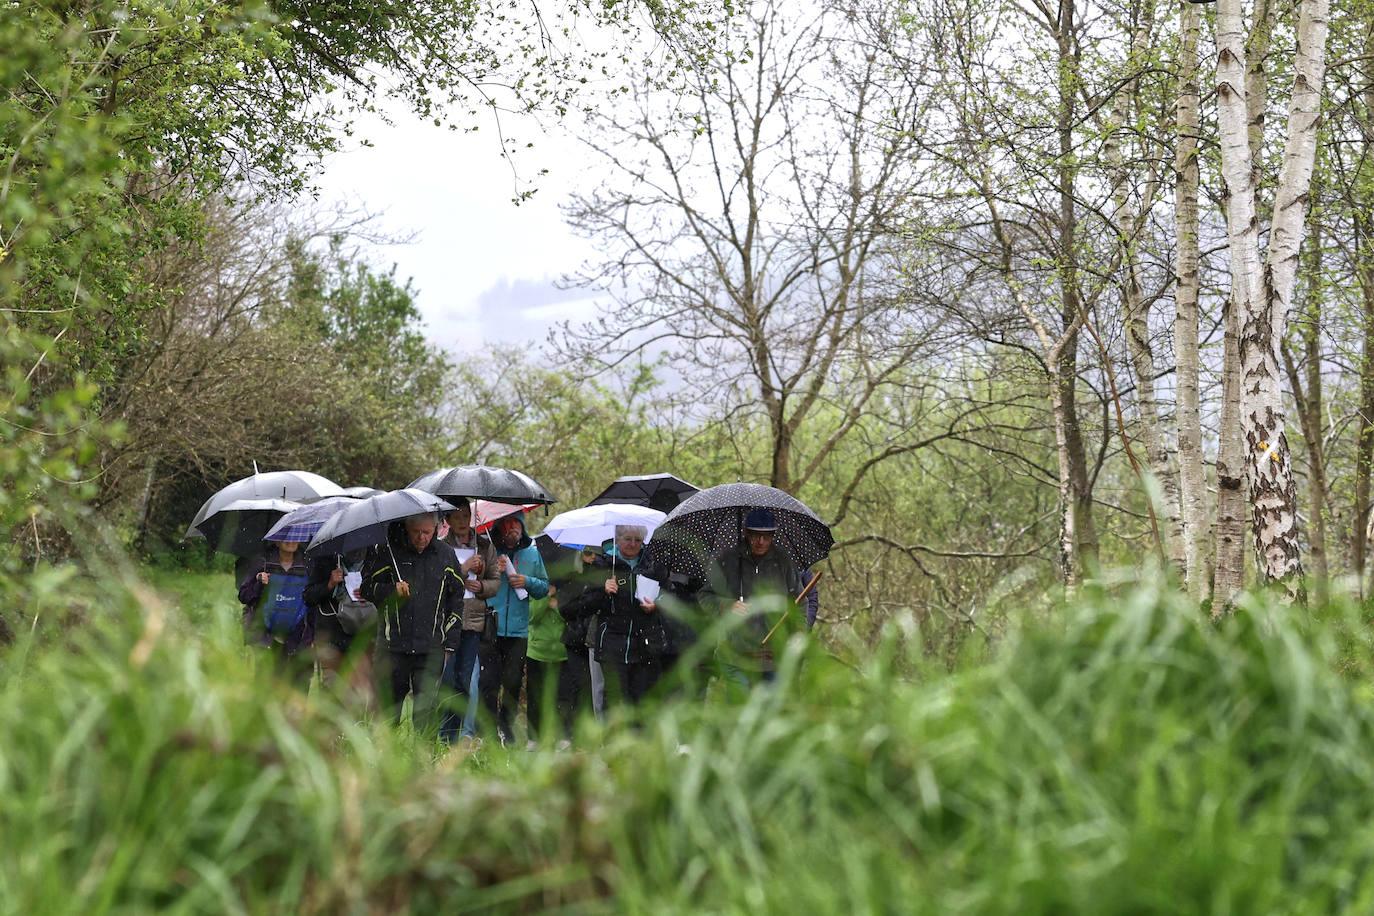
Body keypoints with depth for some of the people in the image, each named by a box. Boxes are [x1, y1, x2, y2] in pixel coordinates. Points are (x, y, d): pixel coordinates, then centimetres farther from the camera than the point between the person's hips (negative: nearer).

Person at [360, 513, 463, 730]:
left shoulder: (445, 554, 10)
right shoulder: (386, 552, 3)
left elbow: (457, 595, 19)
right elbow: (367, 588, 4)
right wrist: (392, 590, -15)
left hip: (431, 648, 1)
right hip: (392, 646, -1)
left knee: (427, 708, -3)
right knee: (387, 706, 2)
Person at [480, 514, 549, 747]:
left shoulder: (532, 554, 12)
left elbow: (545, 587, 14)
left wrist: (528, 582, -5)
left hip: (518, 629, 3)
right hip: (489, 628, -3)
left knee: (513, 682, 6)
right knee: (488, 682, -7)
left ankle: (505, 726, 21)